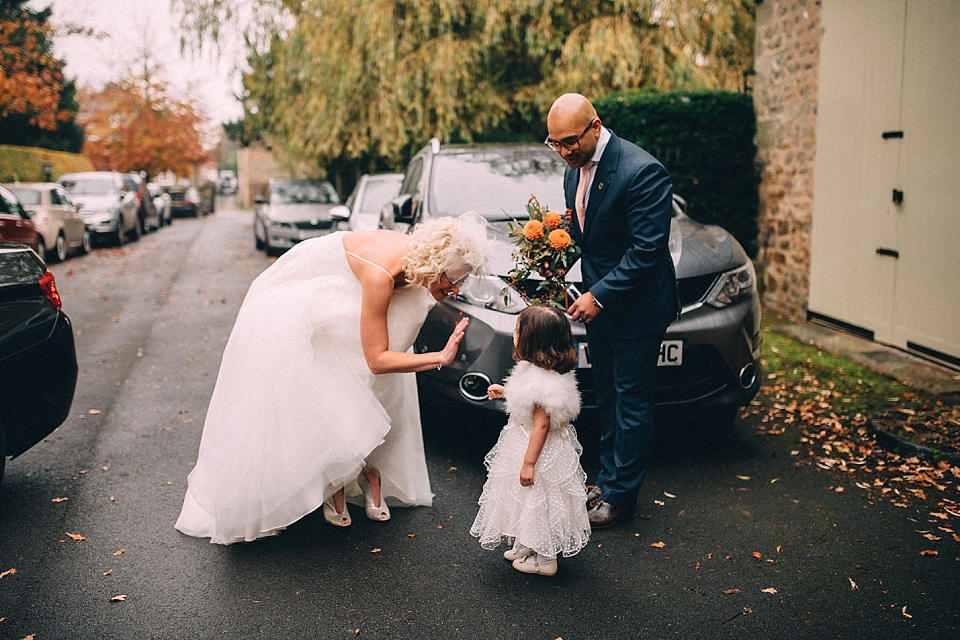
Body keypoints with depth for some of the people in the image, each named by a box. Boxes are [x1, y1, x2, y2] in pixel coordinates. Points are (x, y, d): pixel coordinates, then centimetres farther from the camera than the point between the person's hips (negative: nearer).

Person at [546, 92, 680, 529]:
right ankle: (607, 479, 32)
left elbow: (648, 248, -24)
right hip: (599, 305, 8)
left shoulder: (642, 172, -23)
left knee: (631, 402, 4)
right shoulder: (574, 170, 3)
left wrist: (600, 295, -23)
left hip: (638, 309, -8)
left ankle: (620, 496, 16)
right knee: (607, 399, 18)